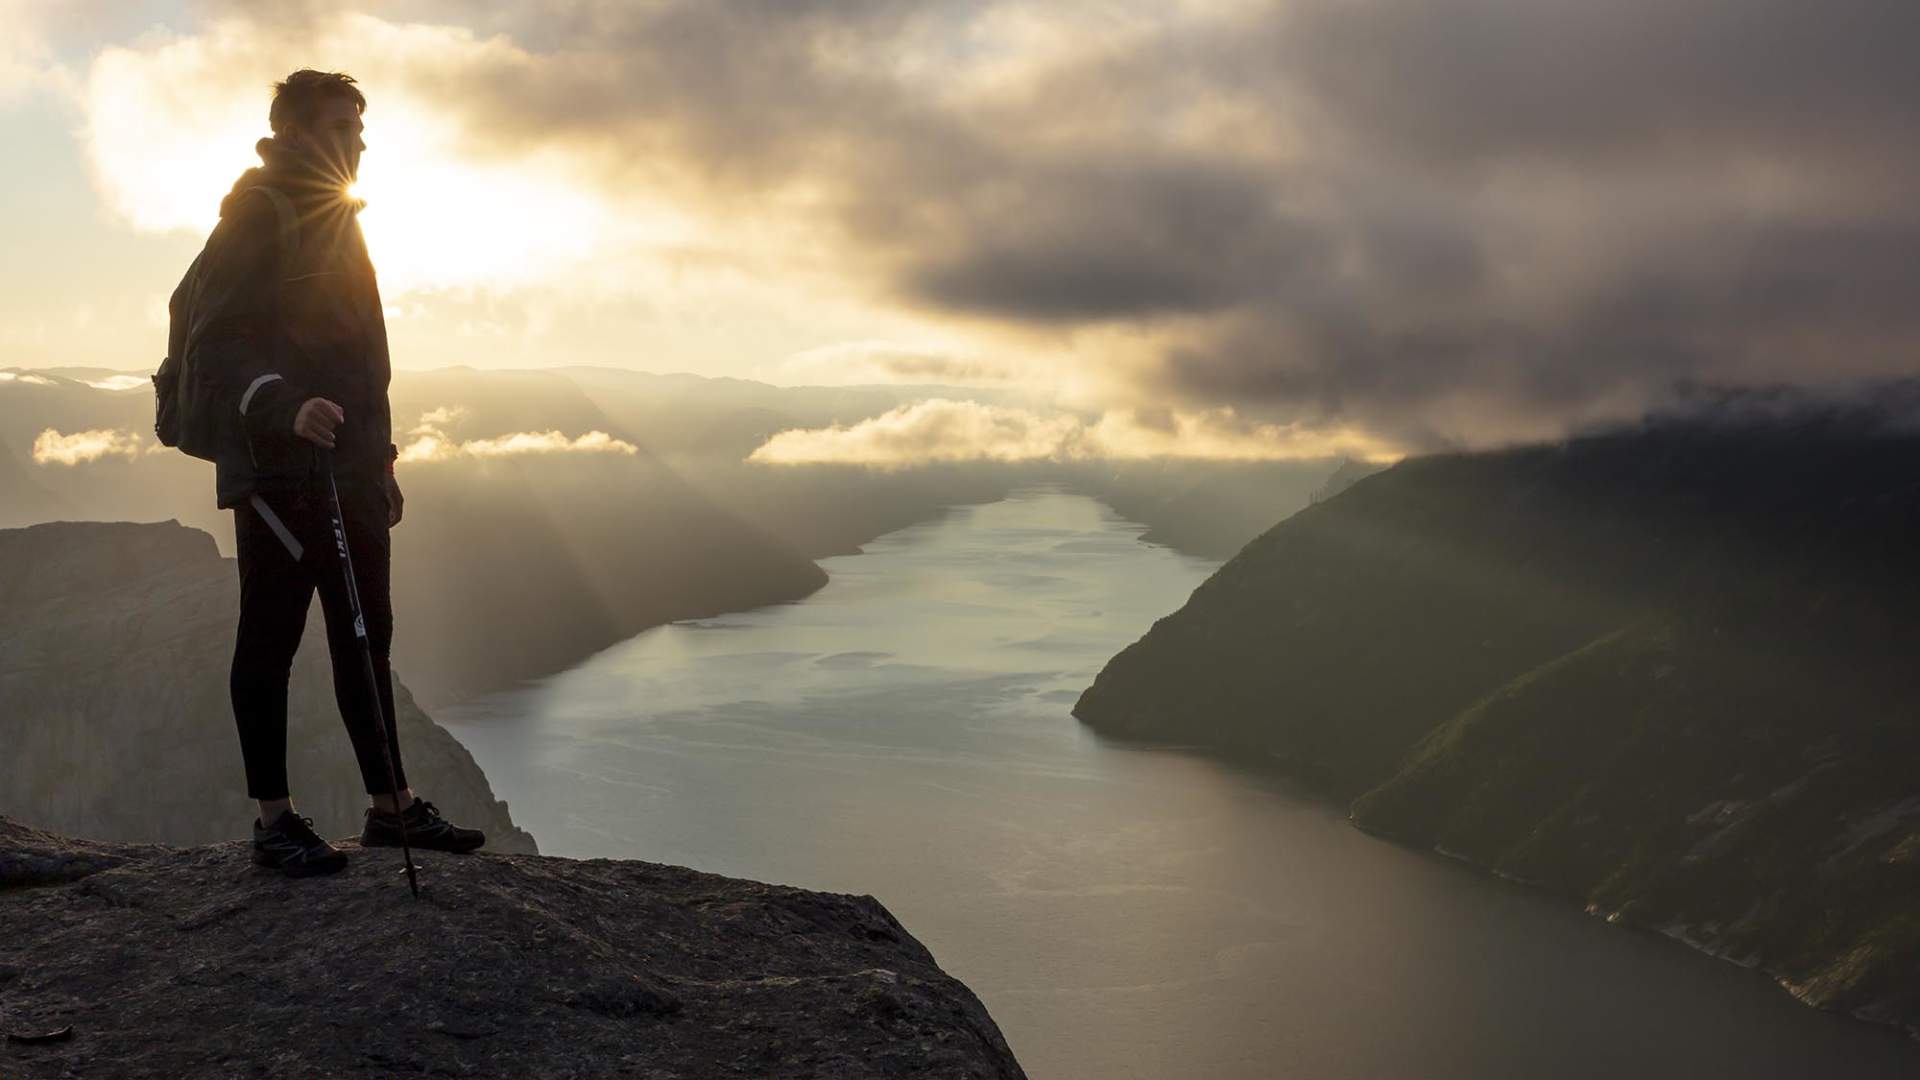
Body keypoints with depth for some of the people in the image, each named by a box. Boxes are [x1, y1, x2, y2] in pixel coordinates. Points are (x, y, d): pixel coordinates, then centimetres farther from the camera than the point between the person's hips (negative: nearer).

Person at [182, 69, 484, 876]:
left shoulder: (336, 223, 21)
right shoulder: (255, 219, -6)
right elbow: (217, 351, -14)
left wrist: (379, 457, 22)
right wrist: (286, 409, -31)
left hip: (350, 471, 8)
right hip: (279, 469, -8)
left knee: (366, 637, 9)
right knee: (271, 639, -1)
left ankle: (391, 805, 15)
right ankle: (274, 819, 5)